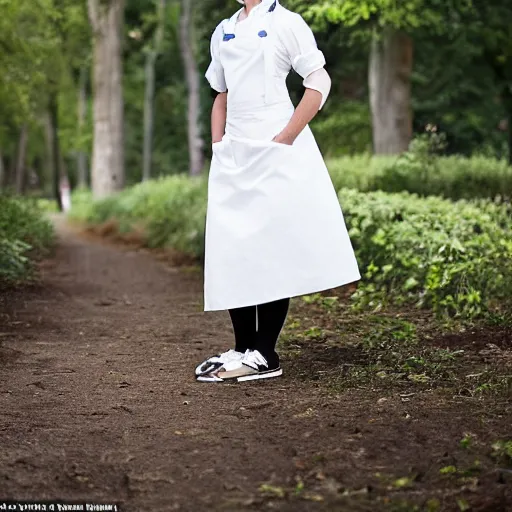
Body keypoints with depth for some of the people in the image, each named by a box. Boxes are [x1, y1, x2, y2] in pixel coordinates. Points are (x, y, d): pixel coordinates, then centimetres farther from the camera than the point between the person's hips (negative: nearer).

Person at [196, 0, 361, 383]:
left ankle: (264, 355, 0)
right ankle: (243, 348, 12)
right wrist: (218, 148, 9)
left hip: (274, 152, -6)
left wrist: (284, 140, -13)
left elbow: (319, 82, -5)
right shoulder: (223, 32, 16)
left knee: (272, 248, -4)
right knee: (230, 250, 4)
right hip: (232, 156, 6)